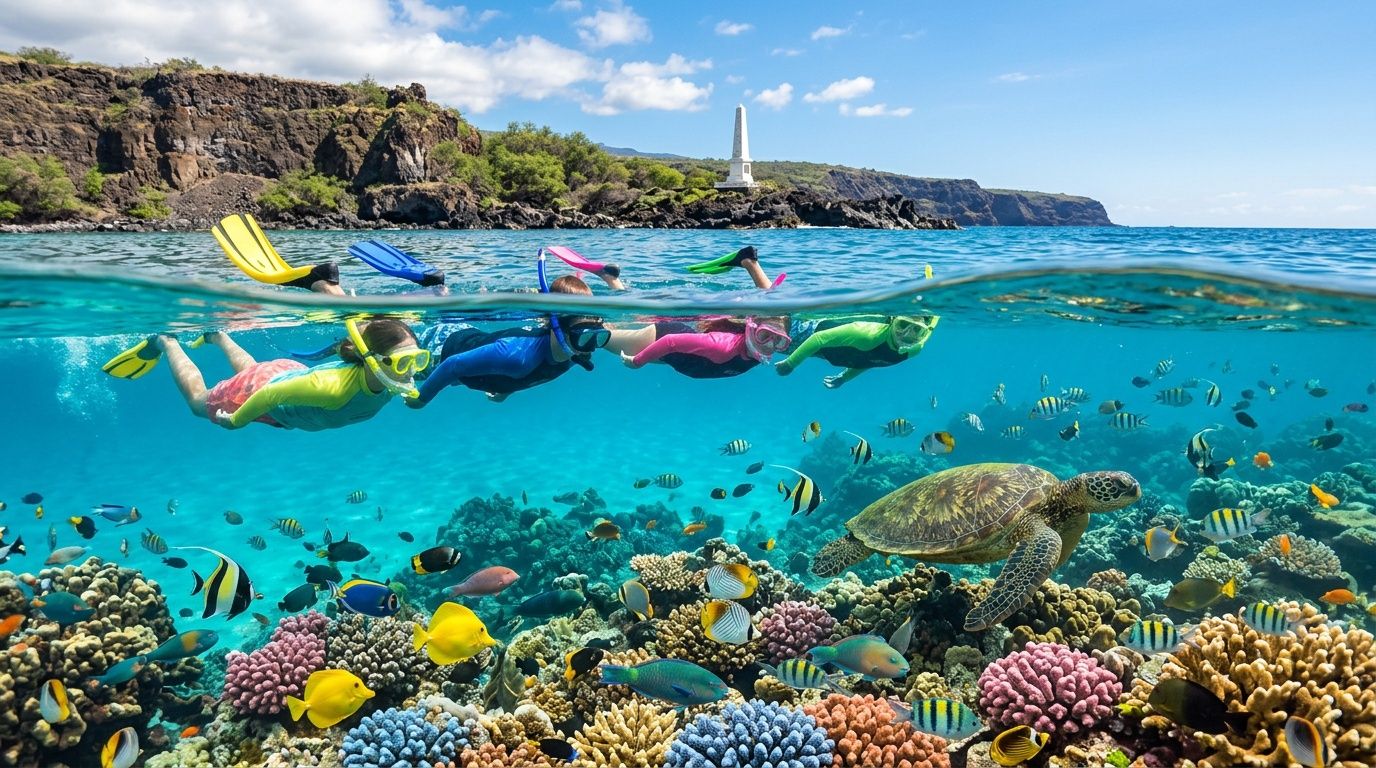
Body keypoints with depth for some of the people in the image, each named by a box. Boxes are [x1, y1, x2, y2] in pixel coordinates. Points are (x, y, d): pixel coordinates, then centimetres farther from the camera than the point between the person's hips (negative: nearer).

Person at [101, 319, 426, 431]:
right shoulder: (334, 388, -49)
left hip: (294, 374, 5)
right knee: (199, 400, 28)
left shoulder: (391, 380, -32)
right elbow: (270, 395, -34)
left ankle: (218, 336, 62)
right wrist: (235, 421, -18)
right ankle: (164, 341, 47)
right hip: (262, 389, -5)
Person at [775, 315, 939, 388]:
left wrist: (845, 377, 9)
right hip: (816, 330, -6)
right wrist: (789, 363, -27)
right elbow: (819, 338, -37)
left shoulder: (915, 349, -25)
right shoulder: (868, 335, -48)